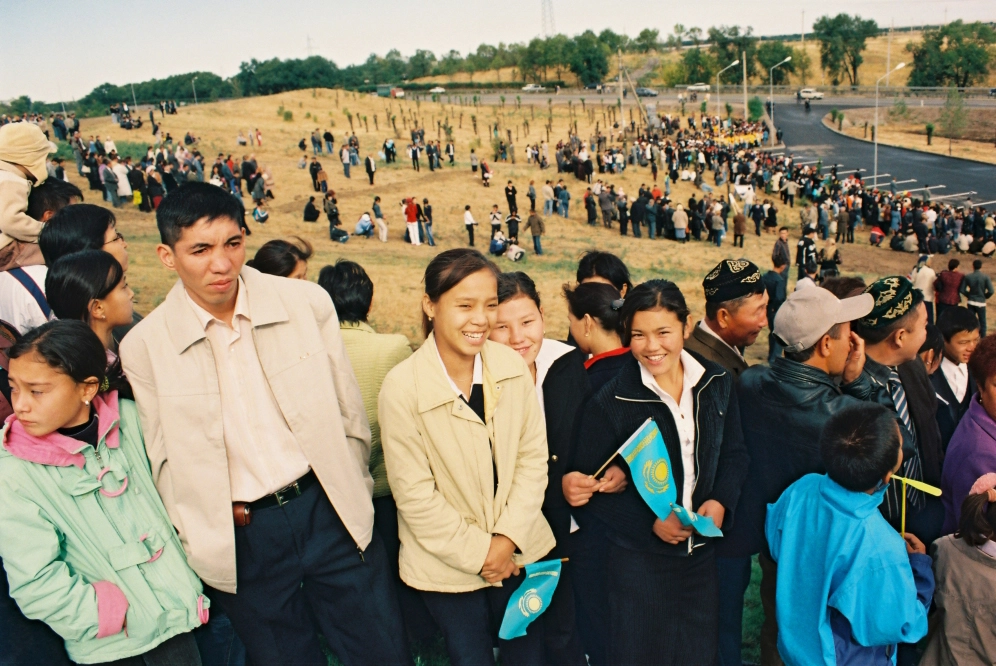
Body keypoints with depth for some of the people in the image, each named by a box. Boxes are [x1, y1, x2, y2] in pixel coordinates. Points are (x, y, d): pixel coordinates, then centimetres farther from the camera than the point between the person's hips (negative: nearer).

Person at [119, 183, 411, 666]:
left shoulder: (307, 303, -7)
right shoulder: (143, 348, -8)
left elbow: (349, 413, 1)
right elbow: (164, 461, 1)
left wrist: (353, 500, 7)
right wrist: (202, 544, 1)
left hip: (328, 510, 1)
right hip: (240, 539, 0)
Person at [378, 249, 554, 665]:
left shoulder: (512, 366, -8)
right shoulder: (402, 387, -19)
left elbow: (533, 456, -3)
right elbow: (414, 494, -15)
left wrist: (508, 538, -11)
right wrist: (478, 552, -11)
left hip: (519, 553, 4)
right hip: (448, 565, -3)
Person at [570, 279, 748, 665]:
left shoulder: (716, 383, -2)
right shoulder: (610, 402, -15)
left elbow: (734, 453, 8)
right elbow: (590, 483, -11)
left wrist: (721, 502, -10)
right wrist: (650, 522, -20)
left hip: (702, 552, 4)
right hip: (638, 559, -4)